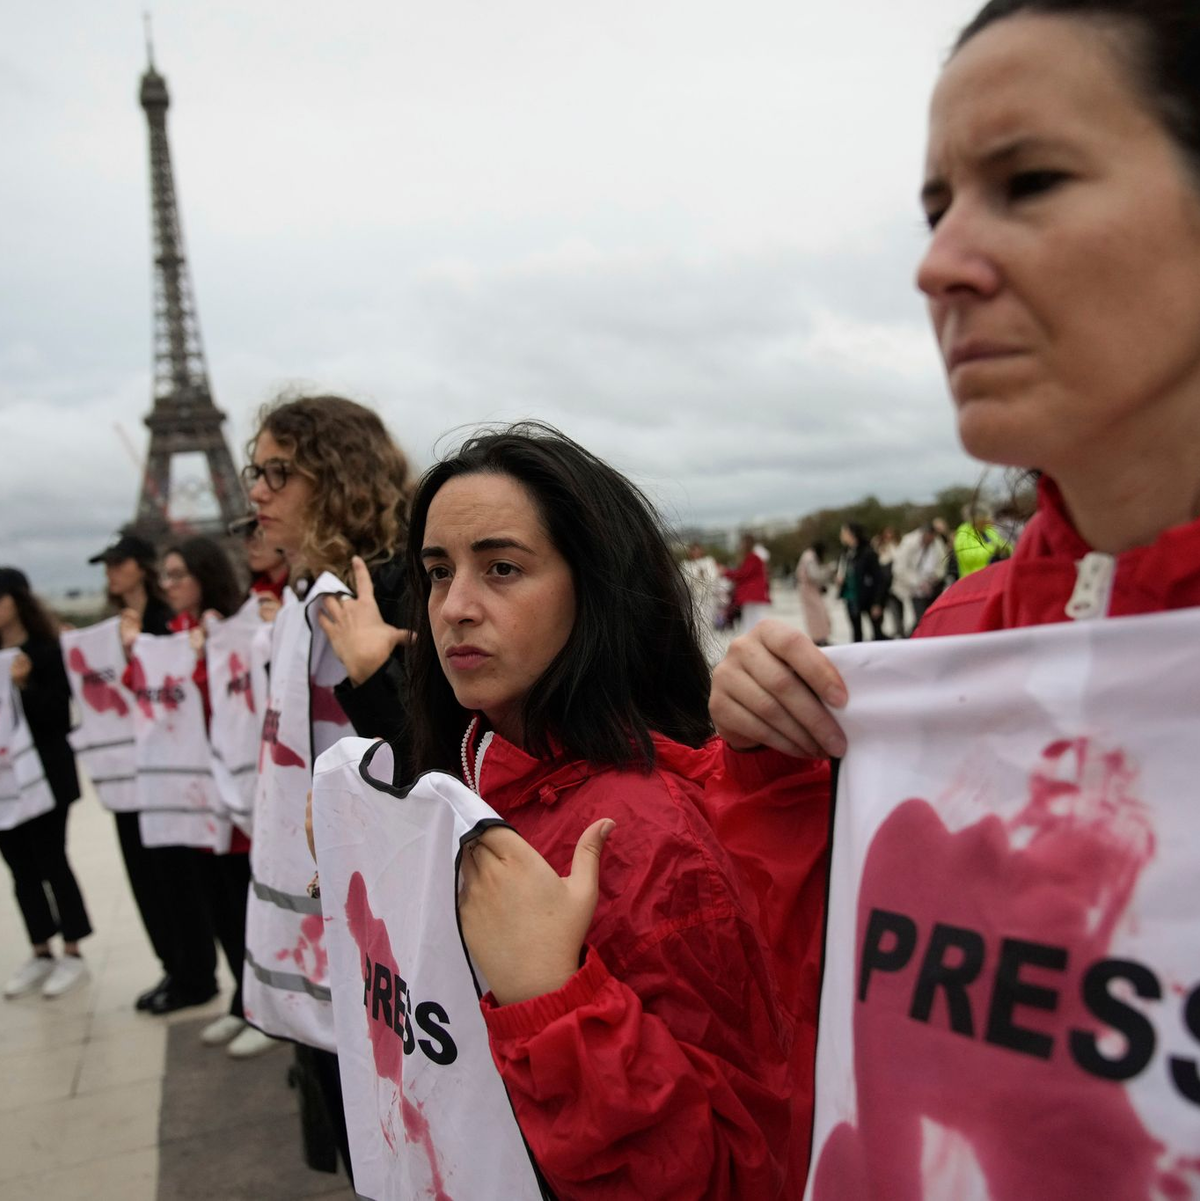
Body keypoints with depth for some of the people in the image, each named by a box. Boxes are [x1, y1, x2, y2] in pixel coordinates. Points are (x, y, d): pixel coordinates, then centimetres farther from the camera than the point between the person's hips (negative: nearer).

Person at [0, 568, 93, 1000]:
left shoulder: (46, 649, -8)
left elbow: (59, 713, -12)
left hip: (45, 773, -5)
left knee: (51, 861, 0)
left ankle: (72, 953, 12)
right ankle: (40, 953, 21)